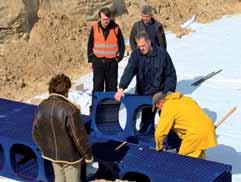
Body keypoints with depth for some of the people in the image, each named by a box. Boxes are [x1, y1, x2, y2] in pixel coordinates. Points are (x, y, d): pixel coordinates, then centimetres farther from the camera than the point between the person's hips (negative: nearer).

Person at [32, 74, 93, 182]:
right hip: (70, 155, -6)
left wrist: (44, 148, 18)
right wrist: (88, 155, -8)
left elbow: (36, 132, 2)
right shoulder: (70, 109, -28)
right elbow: (79, 136, -22)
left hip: (52, 153, 6)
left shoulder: (42, 107, -9)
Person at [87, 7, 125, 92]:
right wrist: (90, 60, 5)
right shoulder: (94, 28, 0)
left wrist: (119, 57, -1)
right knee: (97, 86, -3)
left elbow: (121, 44, 7)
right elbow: (90, 44, 8)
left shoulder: (116, 28, -3)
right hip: (98, 62, 0)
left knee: (112, 86, 6)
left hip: (112, 62, 0)